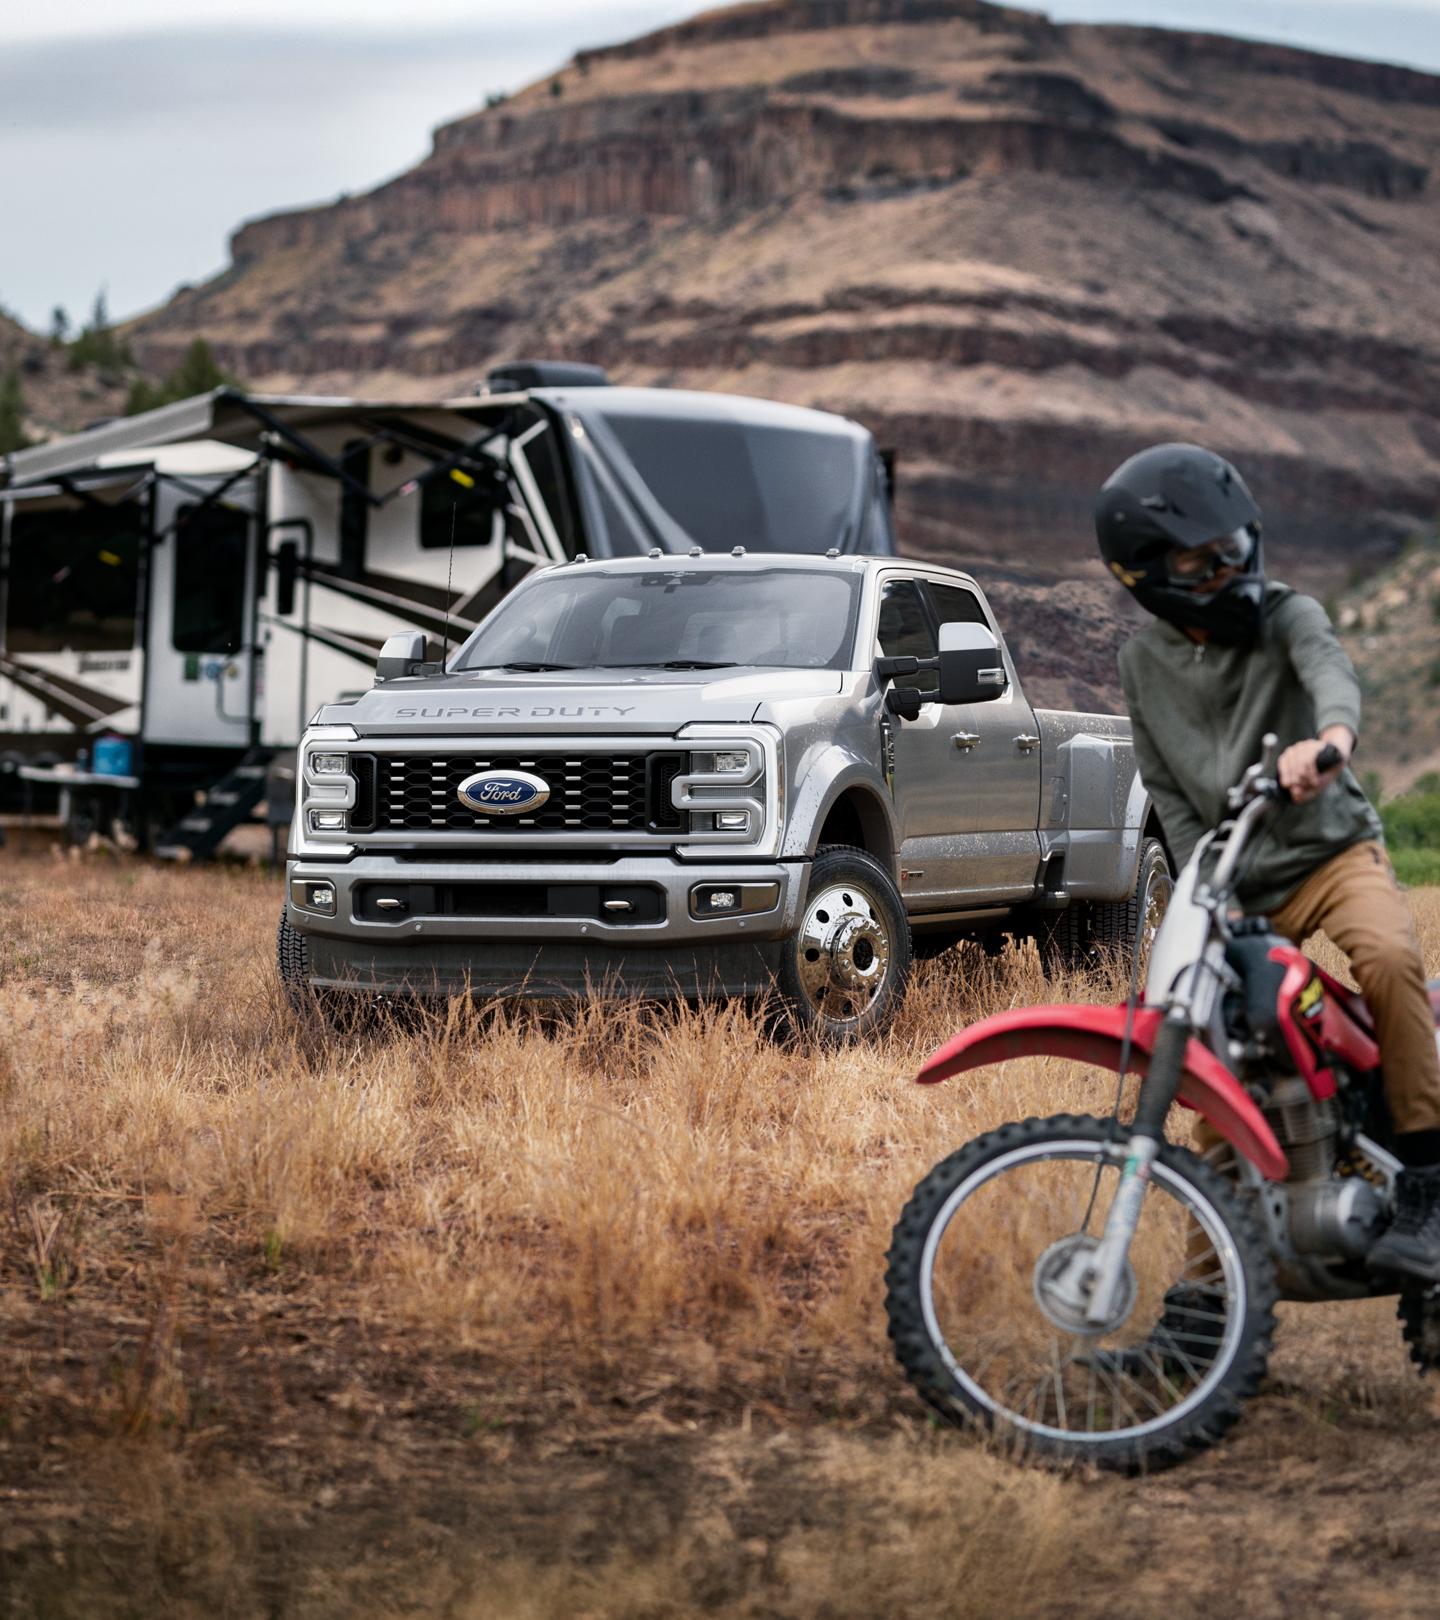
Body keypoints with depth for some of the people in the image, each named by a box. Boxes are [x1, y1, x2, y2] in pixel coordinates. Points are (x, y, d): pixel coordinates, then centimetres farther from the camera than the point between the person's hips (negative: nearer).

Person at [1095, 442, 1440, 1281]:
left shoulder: (1286, 613, -8)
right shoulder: (1145, 662, 4)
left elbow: (1331, 671, -32)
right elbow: (1169, 791, 8)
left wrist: (1329, 739, -56)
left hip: (1334, 848, -4)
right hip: (1237, 886, 4)